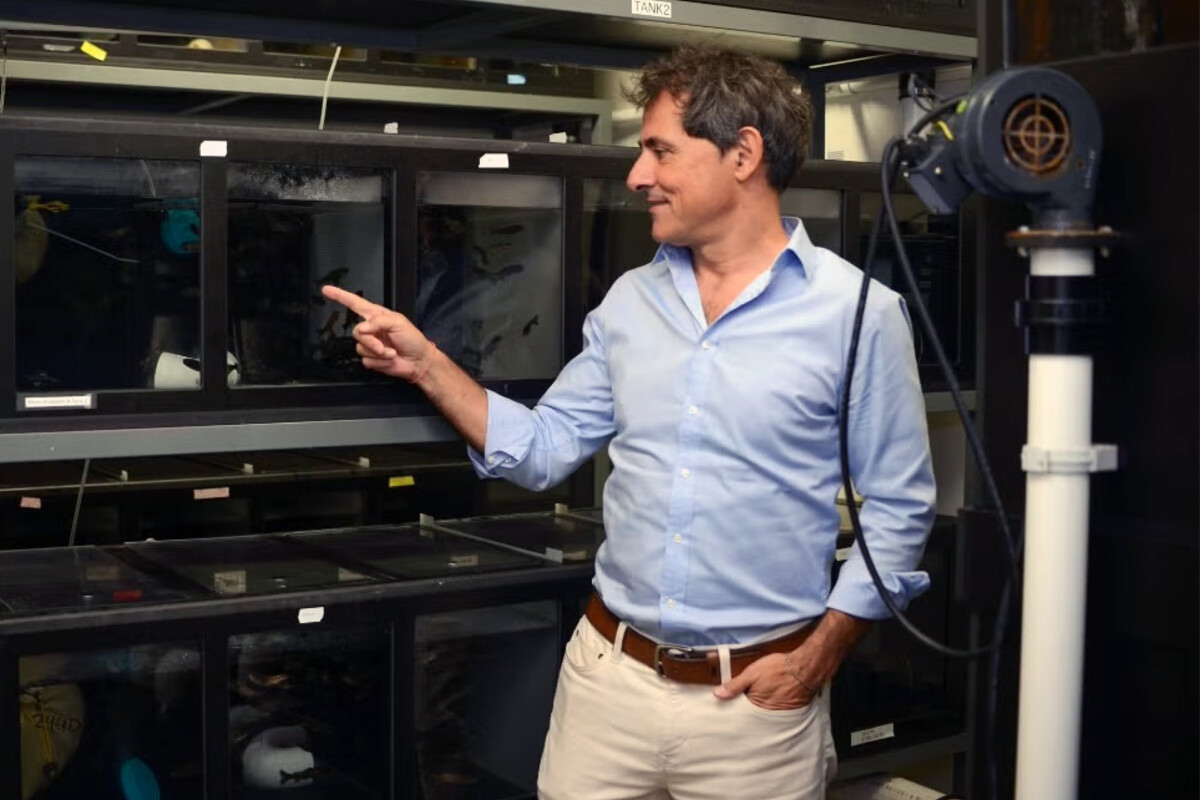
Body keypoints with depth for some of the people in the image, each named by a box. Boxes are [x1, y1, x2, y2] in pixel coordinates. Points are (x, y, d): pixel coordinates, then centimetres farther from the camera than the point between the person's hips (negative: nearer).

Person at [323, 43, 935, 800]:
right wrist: (426, 363, 0)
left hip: (757, 698, -4)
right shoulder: (629, 300, 7)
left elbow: (897, 509, -5)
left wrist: (818, 659, -9)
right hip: (608, 675, 4)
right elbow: (544, 448, 9)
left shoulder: (858, 312, -8)